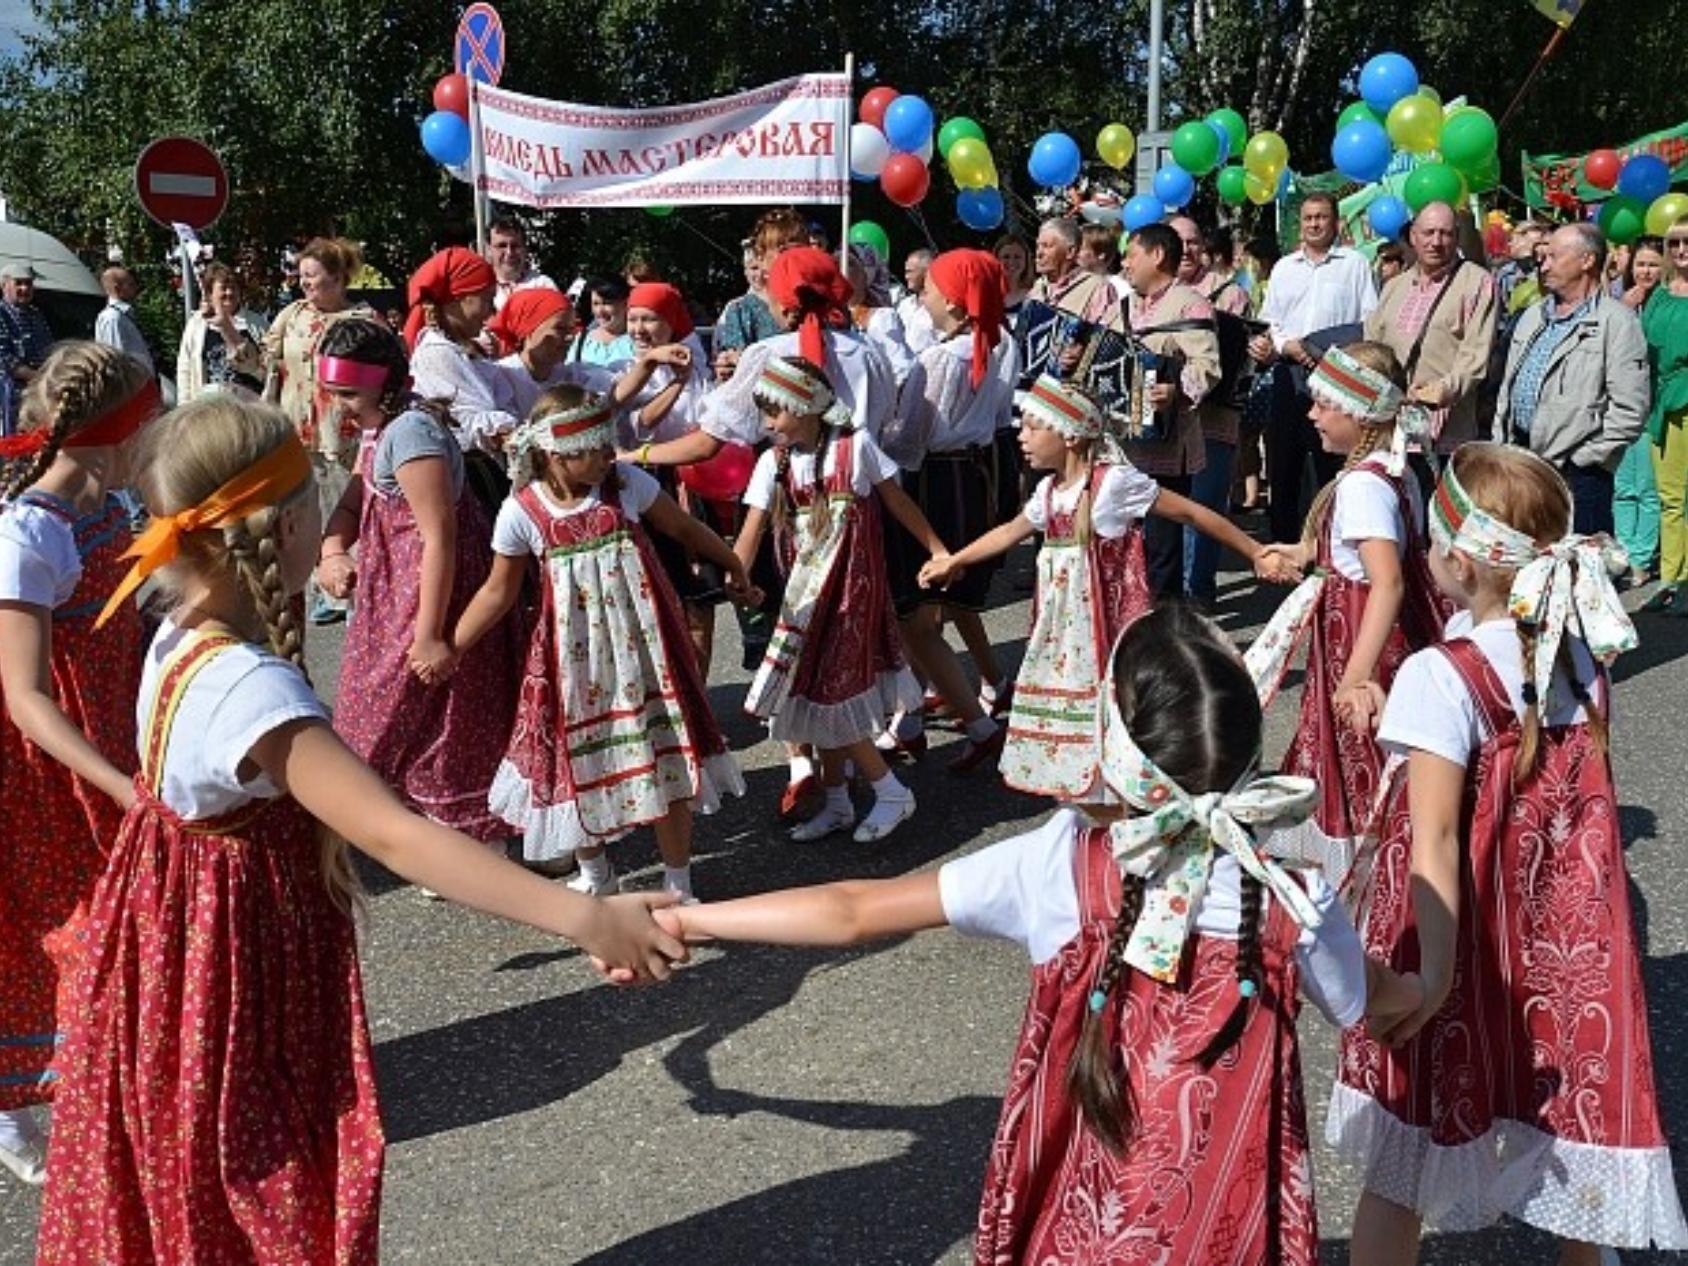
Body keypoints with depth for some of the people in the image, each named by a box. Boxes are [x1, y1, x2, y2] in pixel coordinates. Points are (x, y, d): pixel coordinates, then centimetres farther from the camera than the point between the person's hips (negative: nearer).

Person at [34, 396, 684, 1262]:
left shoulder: (181, 637, -5)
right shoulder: (250, 689, -34)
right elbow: (392, 837, -44)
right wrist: (581, 918, -48)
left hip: (183, 949, 9)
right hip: (241, 985, -9)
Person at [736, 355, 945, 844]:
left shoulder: (855, 446, -9)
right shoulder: (773, 463, 0)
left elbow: (896, 501, 1)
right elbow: (752, 529, -8)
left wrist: (937, 550, 5)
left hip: (852, 584, -5)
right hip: (806, 593, 5)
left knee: (832, 693, -6)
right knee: (820, 691, 12)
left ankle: (892, 793, 11)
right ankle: (836, 804, 26)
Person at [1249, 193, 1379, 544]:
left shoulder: (1354, 264, 5)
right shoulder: (1284, 267, 17)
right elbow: (1267, 323, 14)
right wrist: (1286, 346, -6)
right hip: (1289, 376, 4)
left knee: (1332, 469, -3)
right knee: (1282, 468, 7)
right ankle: (1282, 548, 16)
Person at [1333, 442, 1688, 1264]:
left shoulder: (1441, 676, -21)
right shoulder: (1581, 654, -3)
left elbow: (1435, 839, -26)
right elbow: (1582, 798, 5)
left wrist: (1432, 973, -27)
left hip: (1468, 932, -6)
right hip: (1562, 941, 6)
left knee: (1398, 1162, 8)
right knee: (1565, 1113, 25)